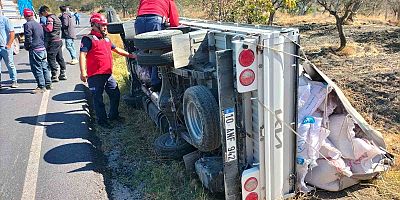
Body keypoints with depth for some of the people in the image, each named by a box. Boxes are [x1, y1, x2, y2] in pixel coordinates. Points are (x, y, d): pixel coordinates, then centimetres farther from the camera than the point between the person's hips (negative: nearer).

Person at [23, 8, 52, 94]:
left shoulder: (28, 25, -12)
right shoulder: (38, 24, 14)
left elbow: (28, 38, -15)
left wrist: (26, 47, 0)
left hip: (35, 50, -8)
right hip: (43, 48, 8)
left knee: (37, 69, -3)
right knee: (44, 67, 14)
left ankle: (41, 87, 0)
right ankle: (48, 84, 21)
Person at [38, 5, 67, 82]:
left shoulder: (50, 18, -12)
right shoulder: (56, 17, 18)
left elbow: (49, 29, -22)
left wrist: (43, 26, -6)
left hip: (53, 41, -10)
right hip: (59, 40, 10)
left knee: (51, 59, -5)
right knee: (60, 58, 14)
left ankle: (55, 76, -4)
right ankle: (63, 74, 19)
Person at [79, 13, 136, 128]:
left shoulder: (106, 39, 20)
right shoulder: (88, 39, -7)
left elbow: (116, 49, 32)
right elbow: (82, 55, -15)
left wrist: (129, 55, 30)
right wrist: (83, 72, -24)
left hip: (108, 74, 8)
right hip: (95, 76, -8)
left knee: (115, 94, 14)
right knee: (98, 99, 1)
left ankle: (113, 115, 31)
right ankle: (102, 120, 12)